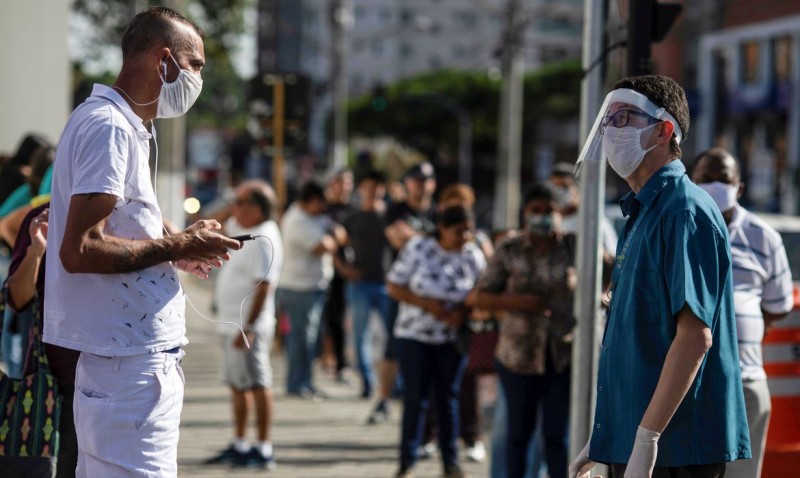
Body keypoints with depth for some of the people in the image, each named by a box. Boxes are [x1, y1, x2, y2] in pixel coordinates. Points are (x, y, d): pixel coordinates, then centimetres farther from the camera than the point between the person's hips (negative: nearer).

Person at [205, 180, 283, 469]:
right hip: (232, 323, 10)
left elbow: (263, 287, -24)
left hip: (248, 326, -10)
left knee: (257, 385, -5)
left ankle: (263, 450, -2)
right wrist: (232, 207, 10)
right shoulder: (243, 230, 12)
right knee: (237, 385, 15)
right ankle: (239, 445, 24)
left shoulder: (263, 239, -18)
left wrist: (248, 328, -26)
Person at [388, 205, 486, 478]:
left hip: (453, 338, 2)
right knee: (415, 399, 0)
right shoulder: (418, 248, -10)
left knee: (448, 399, 9)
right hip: (415, 335, -2)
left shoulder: (473, 256, -5)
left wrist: (463, 311, -18)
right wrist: (426, 303, -19)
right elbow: (394, 286, -6)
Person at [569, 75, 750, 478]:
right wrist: (601, 442, 21)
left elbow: (695, 336, -21)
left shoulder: (685, 211, -13)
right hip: (630, 444, 10)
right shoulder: (642, 215, 18)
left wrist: (646, 437, -24)